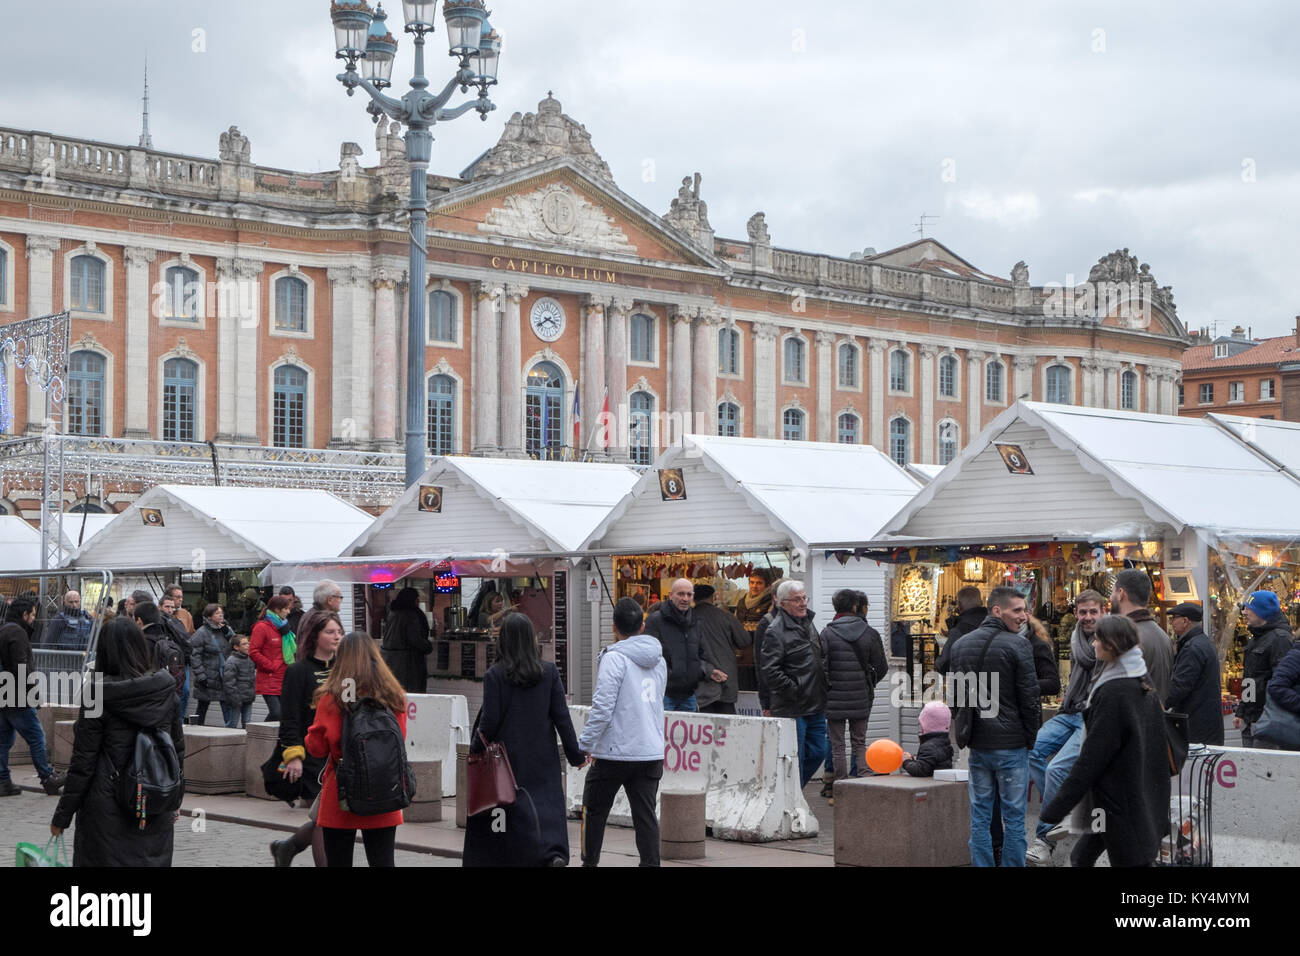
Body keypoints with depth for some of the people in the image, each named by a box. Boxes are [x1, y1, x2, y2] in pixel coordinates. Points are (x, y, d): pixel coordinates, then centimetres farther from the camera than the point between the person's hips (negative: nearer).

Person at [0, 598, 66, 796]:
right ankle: (48, 778, 3)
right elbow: (21, 667, -22)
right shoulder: (17, 633, -13)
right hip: (17, 698, -10)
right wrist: (31, 690, -14)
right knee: (36, 737, -2)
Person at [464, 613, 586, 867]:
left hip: (509, 757, -2)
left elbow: (490, 720, -9)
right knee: (547, 807, 3)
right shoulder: (549, 672, -1)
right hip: (543, 759, 2)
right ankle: (555, 853, -20)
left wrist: (475, 749, 7)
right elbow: (561, 716, 0)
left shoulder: (495, 675, -9)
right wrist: (575, 754, 7)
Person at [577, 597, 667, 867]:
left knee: (594, 809, 12)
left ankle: (590, 862, 21)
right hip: (652, 752, 6)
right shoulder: (659, 659, 10)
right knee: (645, 815, 6)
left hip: (615, 753, -5)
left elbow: (603, 707, -17)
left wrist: (584, 744, -10)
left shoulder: (614, 658, -13)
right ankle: (650, 862, -1)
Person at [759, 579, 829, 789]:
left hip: (815, 707, 8)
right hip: (791, 709, -8)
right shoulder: (775, 631, -13)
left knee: (818, 752, 11)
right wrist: (794, 691, -17)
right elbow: (769, 670, -20)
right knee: (794, 758, -3)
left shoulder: (808, 623, 14)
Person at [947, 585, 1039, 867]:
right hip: (1011, 744, -5)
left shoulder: (960, 644, 9)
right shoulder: (1017, 645, -11)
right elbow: (1029, 698, -10)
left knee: (980, 816, 10)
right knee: (1013, 817, 2)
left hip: (976, 745, 5)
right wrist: (1030, 738, 2)